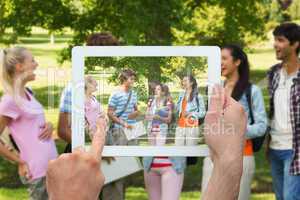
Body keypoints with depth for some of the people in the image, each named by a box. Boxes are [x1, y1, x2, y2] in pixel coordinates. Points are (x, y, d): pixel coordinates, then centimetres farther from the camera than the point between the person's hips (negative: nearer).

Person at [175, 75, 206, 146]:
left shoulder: (198, 96, -3)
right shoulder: (181, 95, 16)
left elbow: (202, 113, -4)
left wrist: (189, 113, -14)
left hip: (192, 127, -6)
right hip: (180, 127, 6)